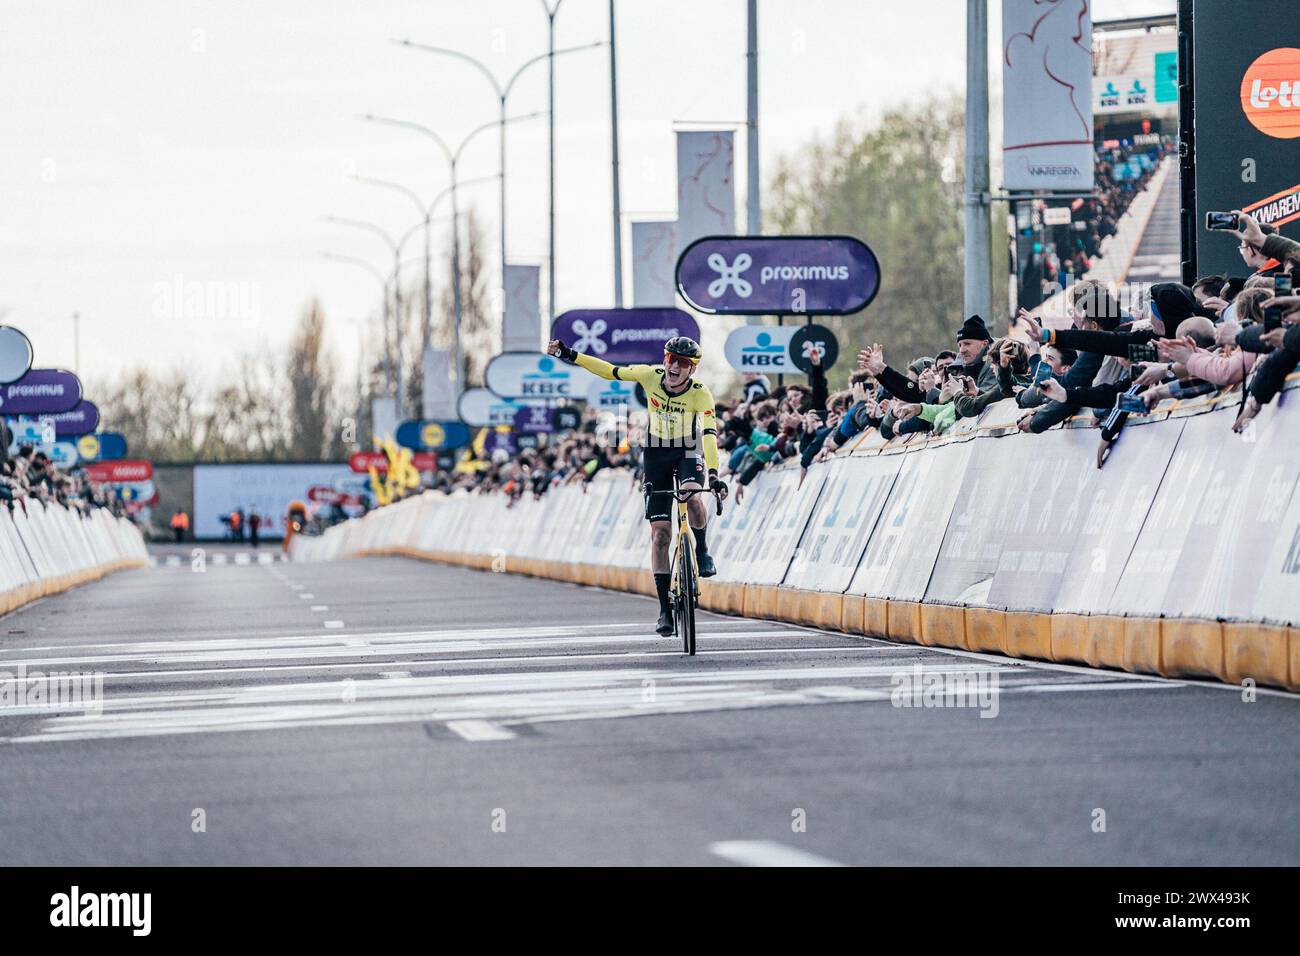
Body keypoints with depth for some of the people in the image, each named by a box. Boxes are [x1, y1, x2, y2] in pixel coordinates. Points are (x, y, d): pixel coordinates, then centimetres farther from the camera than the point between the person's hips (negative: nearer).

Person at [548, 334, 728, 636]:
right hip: (657, 455, 2)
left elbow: (710, 434, -34)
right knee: (659, 532, -5)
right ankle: (665, 608, 0)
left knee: (691, 496, -36)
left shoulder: (700, 393, -24)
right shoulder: (651, 376, -16)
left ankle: (702, 551, -5)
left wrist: (713, 474, -47)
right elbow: (610, 372, -4)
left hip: (688, 453, -2)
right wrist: (569, 355, -6)